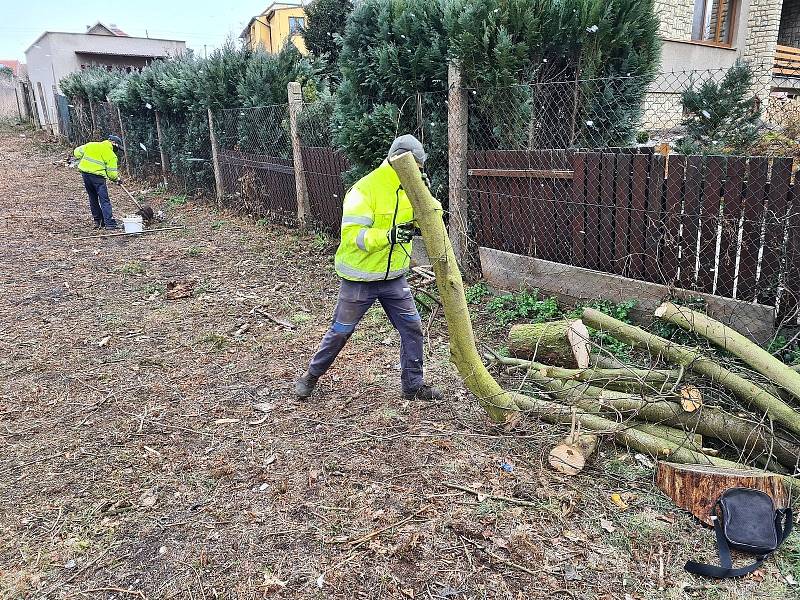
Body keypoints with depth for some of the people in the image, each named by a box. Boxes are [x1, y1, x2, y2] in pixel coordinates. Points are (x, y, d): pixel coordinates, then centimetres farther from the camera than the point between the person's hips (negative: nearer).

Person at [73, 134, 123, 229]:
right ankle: (109, 223, -11)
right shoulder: (111, 155, -3)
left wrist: (82, 161, 31)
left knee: (93, 198, 17)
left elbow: (77, 152, 16)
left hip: (85, 173, 6)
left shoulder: (91, 145, 12)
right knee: (105, 200, -5)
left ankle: (97, 221, 21)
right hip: (98, 176, -6)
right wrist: (117, 179, 15)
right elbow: (111, 173, -4)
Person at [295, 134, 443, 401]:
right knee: (341, 331, 9)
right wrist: (388, 236, -40)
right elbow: (351, 235, -27)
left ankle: (413, 385, 19)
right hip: (360, 280, -6)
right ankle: (312, 374, 31)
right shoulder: (365, 189, -21)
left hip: (393, 278, 6)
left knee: (412, 328, 4)